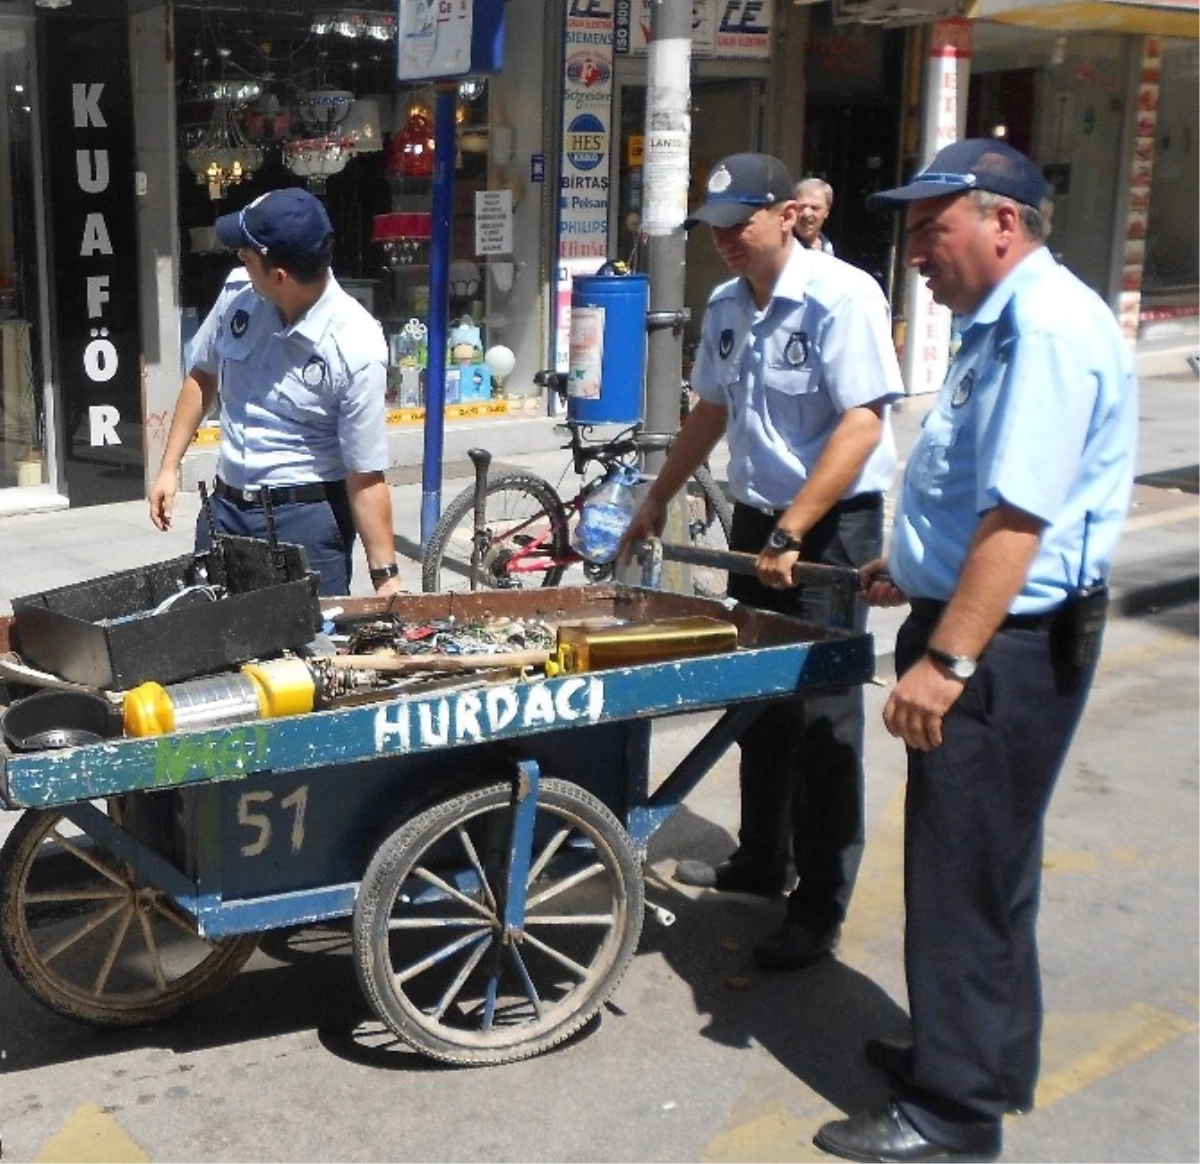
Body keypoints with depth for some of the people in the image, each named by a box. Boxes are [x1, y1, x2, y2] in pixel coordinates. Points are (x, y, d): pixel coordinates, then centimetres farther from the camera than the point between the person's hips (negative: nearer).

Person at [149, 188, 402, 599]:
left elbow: (366, 477, -18)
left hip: (306, 518, -5)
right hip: (224, 508, 6)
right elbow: (202, 377, 13)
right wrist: (169, 467, 11)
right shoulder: (238, 292, -6)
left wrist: (385, 576, -20)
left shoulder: (356, 347, -21)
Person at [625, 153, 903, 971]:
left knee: (820, 718, -3)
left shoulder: (841, 296, -17)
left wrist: (790, 534, -26)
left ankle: (820, 910, 8)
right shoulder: (726, 306, 8)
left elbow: (862, 422, -24)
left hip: (831, 523, -8)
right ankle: (759, 862, 33)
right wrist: (658, 500, 22)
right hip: (757, 519, 8)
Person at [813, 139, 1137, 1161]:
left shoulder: (1049, 328, -20)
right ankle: (961, 1048, 36)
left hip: (1005, 645, -11)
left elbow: (1019, 514, -27)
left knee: (970, 872, -1)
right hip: (978, 627, 11)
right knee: (960, 859, 20)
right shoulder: (1005, 322, 14)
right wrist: (912, 569, 24)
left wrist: (946, 659, -29)